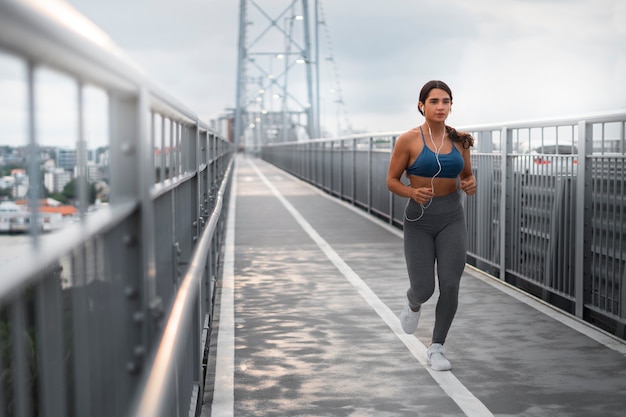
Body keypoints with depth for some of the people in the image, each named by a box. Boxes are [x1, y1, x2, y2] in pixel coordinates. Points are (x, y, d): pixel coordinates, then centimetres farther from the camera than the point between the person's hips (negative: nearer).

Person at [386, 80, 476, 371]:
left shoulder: (459, 140, 2)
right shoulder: (409, 140, -9)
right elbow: (392, 181, -3)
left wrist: (470, 185, -8)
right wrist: (413, 193, -22)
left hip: (452, 219, 2)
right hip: (419, 219, -2)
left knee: (450, 285, -9)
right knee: (424, 289, -3)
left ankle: (436, 347, 10)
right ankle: (413, 303, 37)